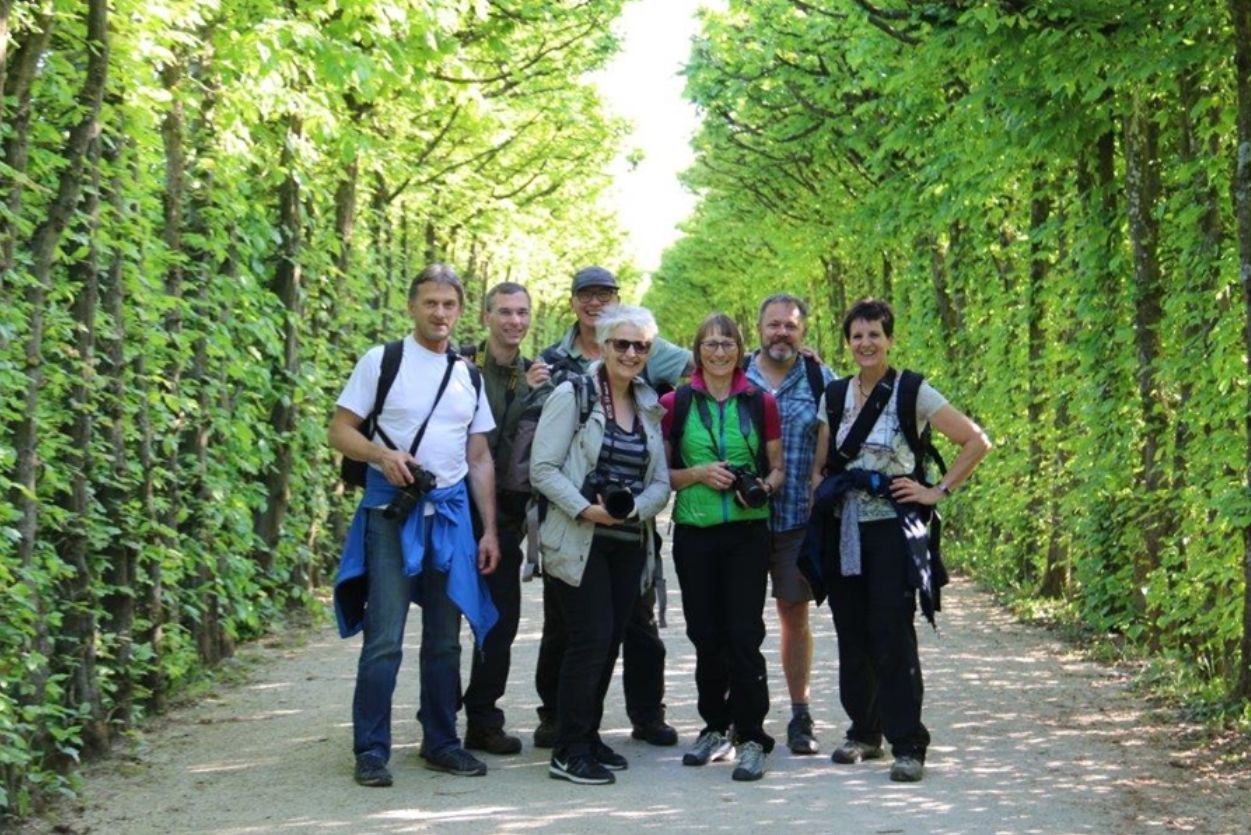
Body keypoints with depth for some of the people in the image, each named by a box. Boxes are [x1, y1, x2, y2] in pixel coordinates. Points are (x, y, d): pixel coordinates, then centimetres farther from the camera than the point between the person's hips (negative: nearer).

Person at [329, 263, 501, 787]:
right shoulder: (382, 361, 0)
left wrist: (490, 530, 8)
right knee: (384, 638, -7)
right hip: (392, 509, -4)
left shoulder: (469, 375, 13)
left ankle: (441, 742, 20)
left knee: (444, 639, 10)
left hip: (451, 511, 4)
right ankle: (371, 750, 1)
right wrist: (383, 455, -21)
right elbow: (340, 431, -2)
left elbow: (479, 458, 14)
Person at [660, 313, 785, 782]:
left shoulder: (760, 403, 6)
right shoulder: (675, 404, 5)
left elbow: (779, 467, 11)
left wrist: (764, 487, -10)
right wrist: (697, 473, -11)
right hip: (694, 532, 1)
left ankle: (751, 739, 0)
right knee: (705, 636, 7)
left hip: (747, 532, -1)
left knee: (744, 635, -6)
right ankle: (716, 728, 23)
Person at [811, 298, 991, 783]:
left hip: (892, 530, -5)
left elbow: (976, 441, -4)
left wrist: (939, 491, -7)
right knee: (852, 638, 8)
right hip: (843, 532, 5)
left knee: (893, 638, -9)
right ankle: (864, 732, 21)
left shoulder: (912, 392, -3)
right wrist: (817, 518, 7)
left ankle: (908, 745, -3)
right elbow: (819, 466, 18)